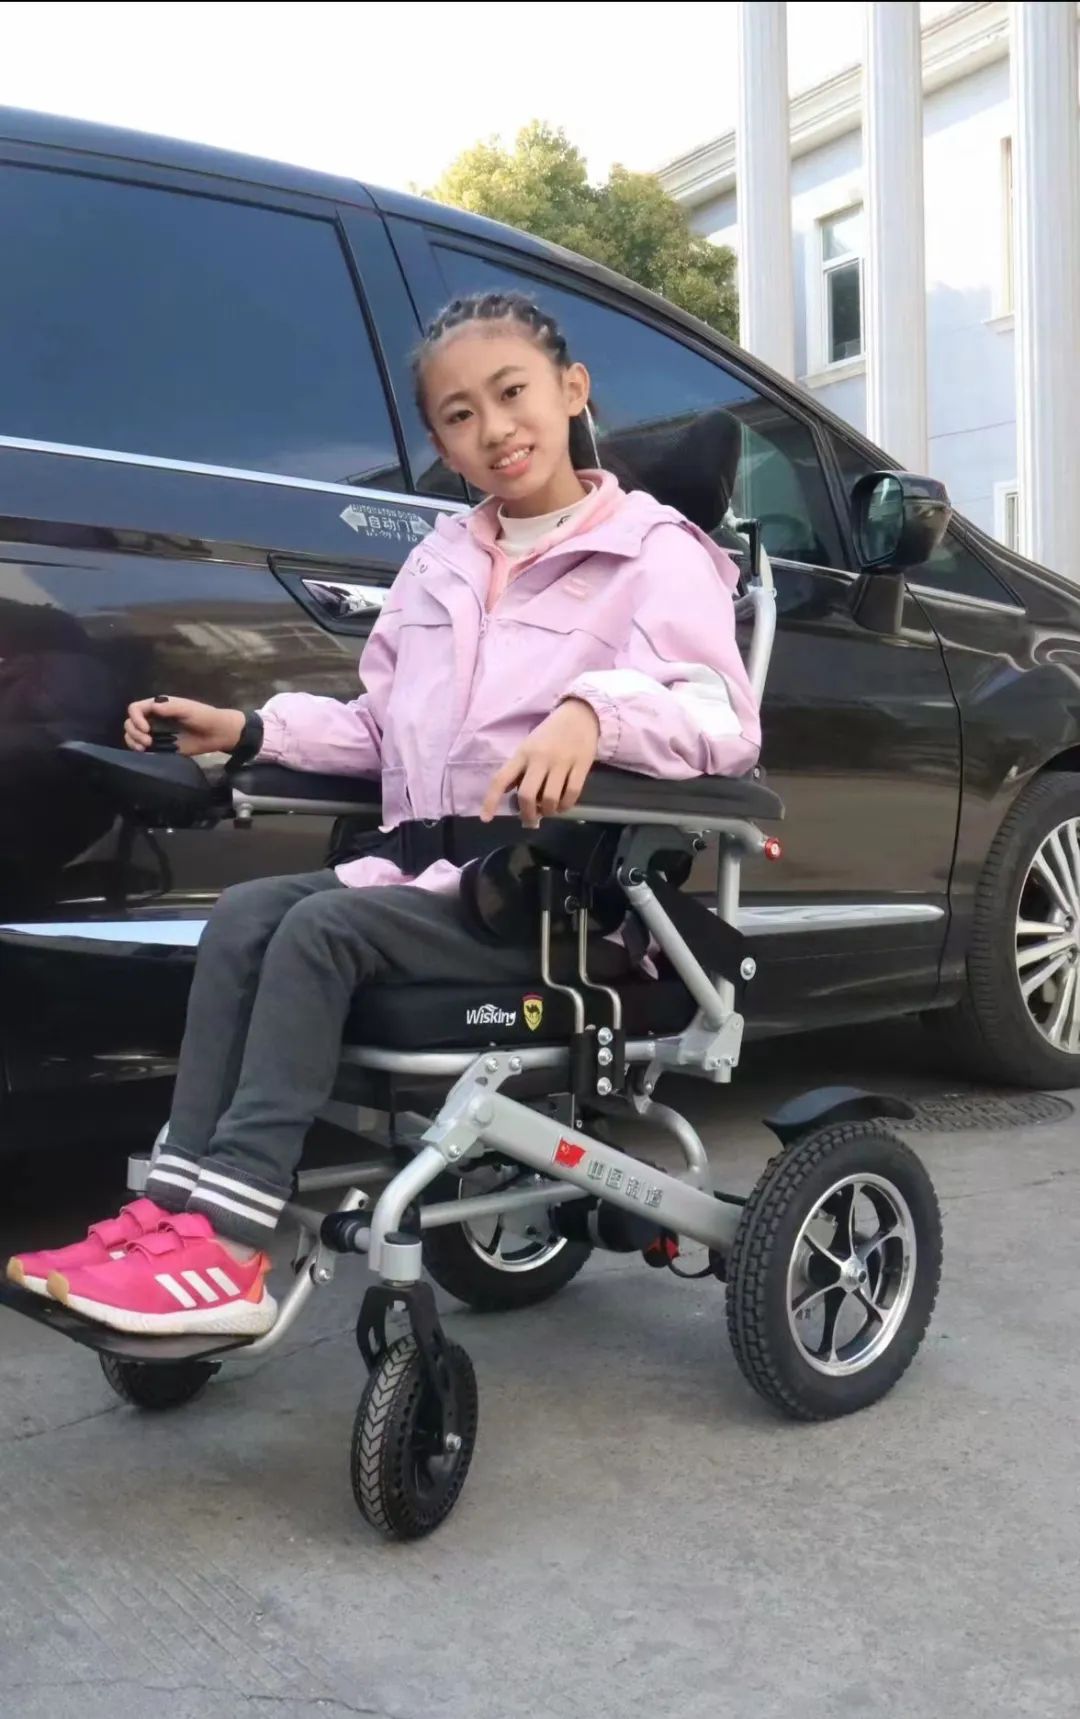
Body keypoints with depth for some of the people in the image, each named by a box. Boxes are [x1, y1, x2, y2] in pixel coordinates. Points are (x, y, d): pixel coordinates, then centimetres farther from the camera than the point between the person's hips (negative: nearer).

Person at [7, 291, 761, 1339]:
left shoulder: (654, 554, -4)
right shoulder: (440, 564, 17)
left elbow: (725, 722, -19)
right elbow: (382, 729, 19)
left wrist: (597, 709, -38)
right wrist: (250, 732, 6)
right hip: (423, 868, 7)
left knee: (322, 930, -26)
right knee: (243, 916, -15)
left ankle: (228, 1251, -27)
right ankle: (178, 1206, -18)